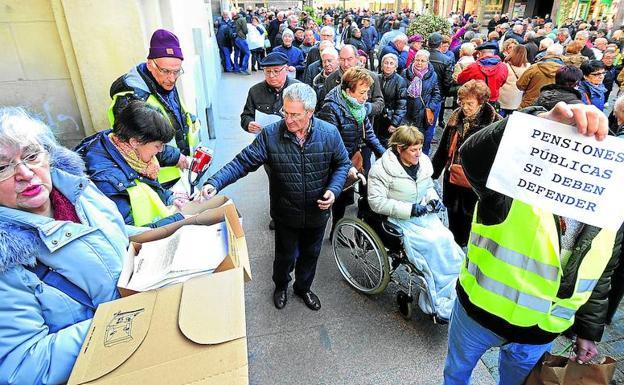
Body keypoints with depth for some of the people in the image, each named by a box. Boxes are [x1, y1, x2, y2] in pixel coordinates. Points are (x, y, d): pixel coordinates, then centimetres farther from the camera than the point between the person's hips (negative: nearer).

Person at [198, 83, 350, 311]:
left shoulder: (329, 133, -14)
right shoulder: (271, 134, -18)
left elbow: (342, 164, -2)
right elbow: (243, 162, -19)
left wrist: (334, 190, -17)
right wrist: (215, 182, -31)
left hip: (318, 213, 2)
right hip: (286, 214, -1)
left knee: (310, 255, 23)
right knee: (285, 256, 20)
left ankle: (303, 288, 53)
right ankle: (281, 286, 53)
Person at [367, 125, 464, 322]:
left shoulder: (423, 162, 4)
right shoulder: (382, 168, -14)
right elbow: (376, 202, -17)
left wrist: (433, 199, -2)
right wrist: (409, 209, -22)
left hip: (423, 214, 6)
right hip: (400, 220, -6)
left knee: (447, 241, -18)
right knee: (434, 245, -23)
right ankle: (441, 305, -9)